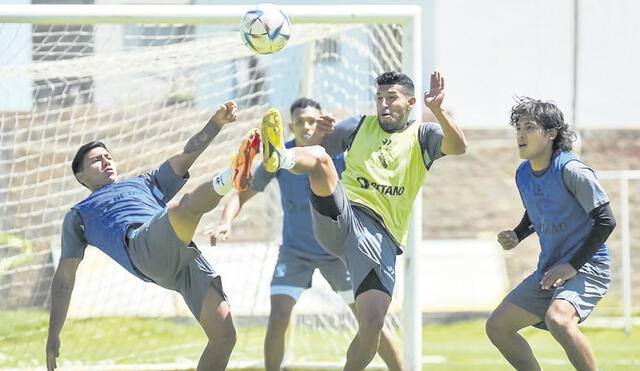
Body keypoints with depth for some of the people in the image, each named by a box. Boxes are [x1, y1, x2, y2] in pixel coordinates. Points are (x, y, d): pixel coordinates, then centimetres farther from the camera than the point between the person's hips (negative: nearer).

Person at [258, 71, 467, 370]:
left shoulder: (422, 136, 15)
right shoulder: (360, 126, 20)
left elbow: (458, 146, -6)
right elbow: (311, 150, 21)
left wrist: (437, 110, -24)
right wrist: (318, 136, -4)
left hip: (381, 238, 0)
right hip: (339, 218, 0)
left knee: (372, 324, -17)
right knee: (319, 156, -30)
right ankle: (278, 157, -64)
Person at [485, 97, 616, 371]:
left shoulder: (572, 171, -18)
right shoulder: (523, 174, 6)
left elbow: (605, 221, -17)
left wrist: (572, 266, -18)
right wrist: (516, 236, 3)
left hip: (586, 267, -9)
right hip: (548, 271, 9)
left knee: (557, 320, -36)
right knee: (497, 327, 6)